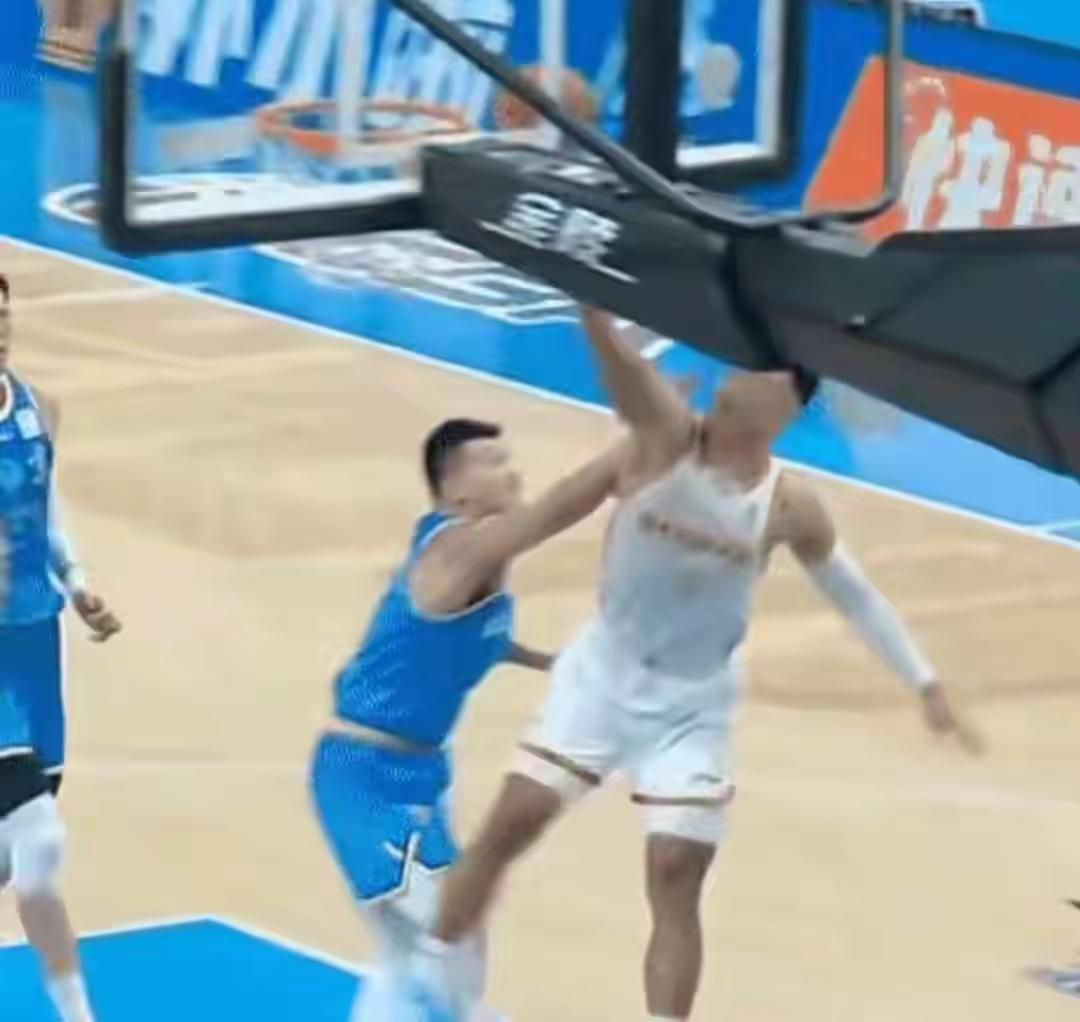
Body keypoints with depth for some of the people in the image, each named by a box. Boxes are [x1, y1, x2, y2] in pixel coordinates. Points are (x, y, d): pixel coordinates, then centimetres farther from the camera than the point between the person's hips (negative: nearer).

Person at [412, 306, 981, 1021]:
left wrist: (926, 684, 2)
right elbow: (616, 354, -33)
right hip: (604, 674, 0)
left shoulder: (790, 506, -11)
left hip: (694, 707, 0)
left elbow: (855, 594, 4)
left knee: (676, 879, -5)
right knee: (514, 818, -3)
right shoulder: (668, 435, -15)